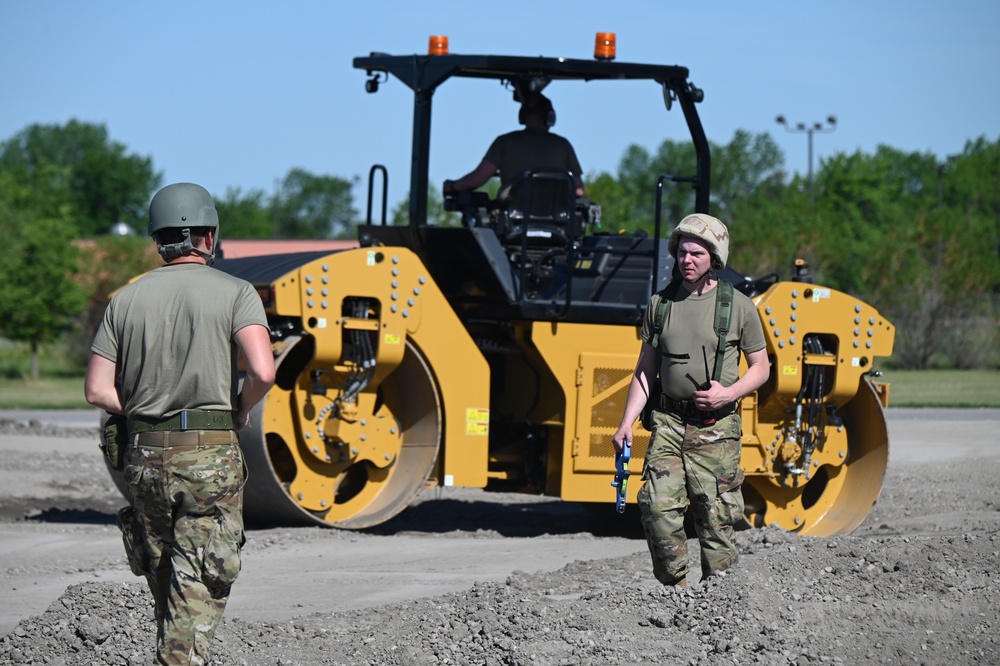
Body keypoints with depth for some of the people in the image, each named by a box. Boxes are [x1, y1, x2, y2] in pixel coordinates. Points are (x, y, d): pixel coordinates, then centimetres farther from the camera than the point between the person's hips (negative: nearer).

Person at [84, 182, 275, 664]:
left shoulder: (127, 299, 8)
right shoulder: (235, 293, -3)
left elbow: (97, 390, 4)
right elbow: (263, 372, -18)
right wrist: (241, 410, 2)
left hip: (145, 457, 4)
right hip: (210, 456, -4)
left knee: (166, 586, 18)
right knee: (198, 592, -4)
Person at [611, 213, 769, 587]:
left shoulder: (738, 306, 2)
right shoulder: (660, 304, 9)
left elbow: (761, 368, 8)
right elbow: (645, 370, 15)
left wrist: (729, 393, -11)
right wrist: (626, 424, 7)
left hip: (716, 426, -2)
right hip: (668, 420, 2)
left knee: (716, 515, -3)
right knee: (658, 507, -11)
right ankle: (674, 590, 0)